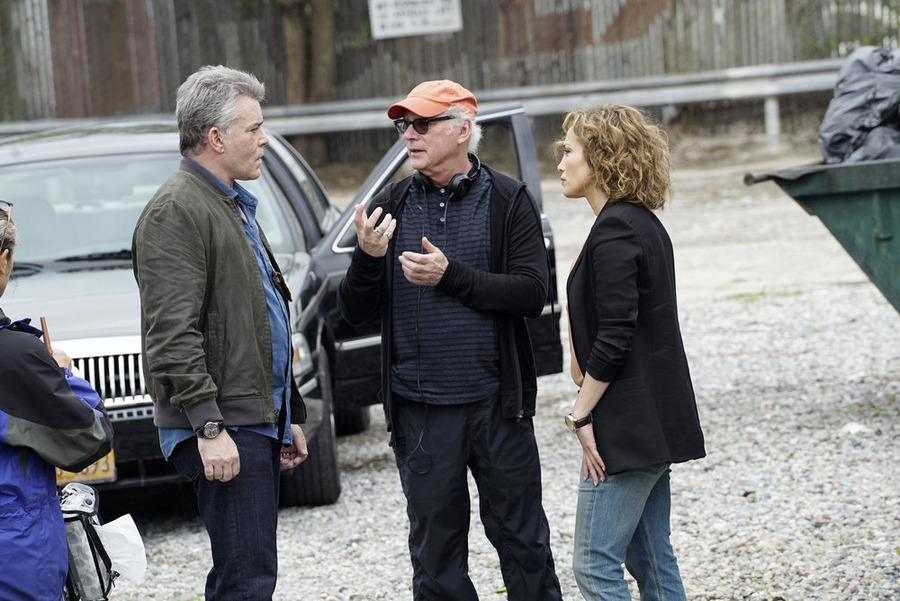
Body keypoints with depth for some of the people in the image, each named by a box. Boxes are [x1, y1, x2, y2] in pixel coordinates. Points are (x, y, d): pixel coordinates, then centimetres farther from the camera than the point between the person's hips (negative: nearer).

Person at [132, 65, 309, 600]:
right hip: (223, 428, -10)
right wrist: (209, 426, -24)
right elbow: (173, 333, -19)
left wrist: (290, 415, 24)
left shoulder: (235, 205, 21)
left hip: (260, 420, 10)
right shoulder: (177, 210, -12)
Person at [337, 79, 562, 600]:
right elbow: (355, 313, 4)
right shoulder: (391, 207, 6)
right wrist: (369, 260, -15)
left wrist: (452, 276, -19)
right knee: (437, 552, 9)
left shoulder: (508, 201, 0)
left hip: (496, 402, -2)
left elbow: (532, 293, -11)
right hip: (419, 410, 2)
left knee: (523, 541, 7)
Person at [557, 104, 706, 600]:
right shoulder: (645, 224, 14)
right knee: (652, 559, 13)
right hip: (653, 424, 10)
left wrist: (581, 415, -14)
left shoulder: (614, 231, -16)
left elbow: (614, 337, -20)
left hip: (627, 425, -10)